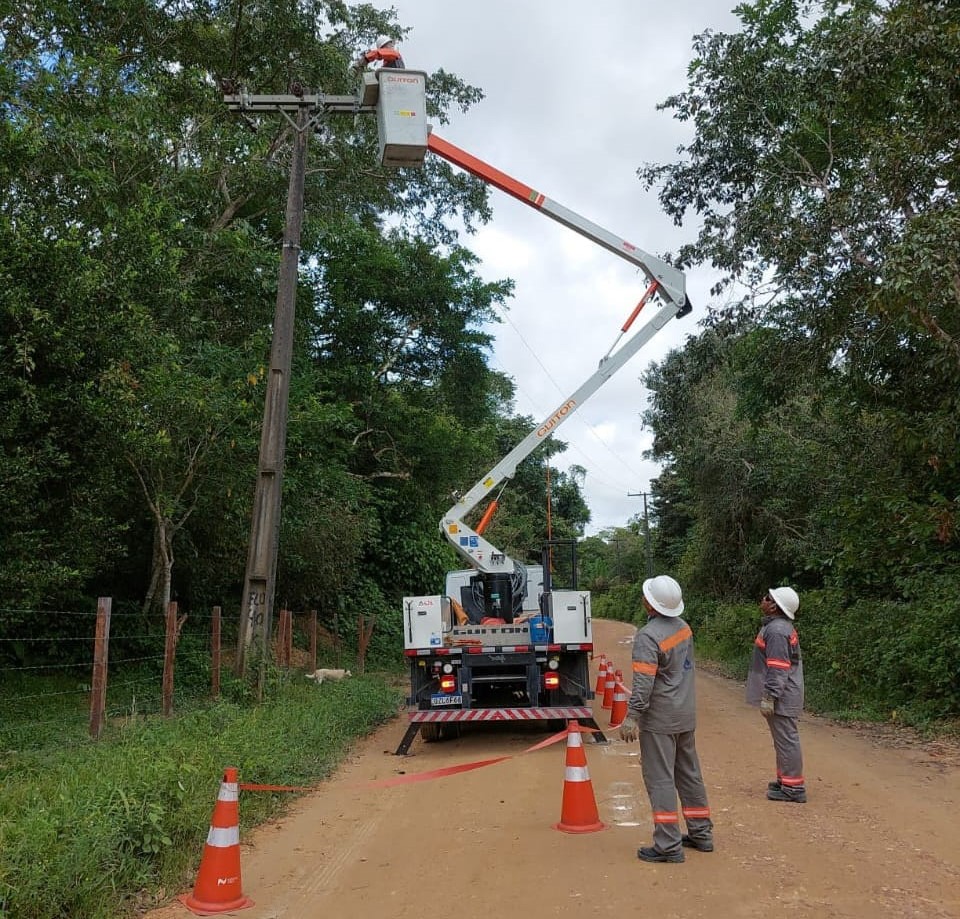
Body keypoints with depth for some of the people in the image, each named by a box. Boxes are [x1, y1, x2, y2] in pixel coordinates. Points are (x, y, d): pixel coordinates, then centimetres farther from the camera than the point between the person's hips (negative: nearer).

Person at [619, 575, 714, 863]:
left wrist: (632, 716, -22)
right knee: (689, 774, 18)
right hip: (686, 714, 8)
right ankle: (701, 834, 29)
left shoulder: (648, 636, -21)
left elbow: (644, 682, -25)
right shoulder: (683, 626, 3)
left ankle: (668, 846, 2)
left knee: (660, 779, -1)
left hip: (660, 719, -8)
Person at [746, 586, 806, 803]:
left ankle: (793, 788, 4)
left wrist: (769, 696, -22)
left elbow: (778, 669, -23)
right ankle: (785, 780, 30)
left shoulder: (776, 631, -21)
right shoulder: (781, 626, 13)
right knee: (784, 739, 19)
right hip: (784, 696, 11)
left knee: (786, 740, -3)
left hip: (781, 697, -11)